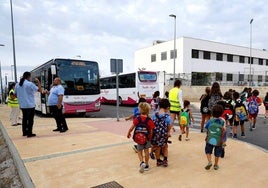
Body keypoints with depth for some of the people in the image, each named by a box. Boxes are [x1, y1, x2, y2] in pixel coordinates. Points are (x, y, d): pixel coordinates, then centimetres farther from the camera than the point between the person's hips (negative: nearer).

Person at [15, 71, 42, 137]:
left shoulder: (17, 85, 7)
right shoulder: (30, 84, -13)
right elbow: (40, 90, -13)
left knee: (24, 118, 17)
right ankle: (29, 133, 3)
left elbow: (15, 94, 13)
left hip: (22, 105, 6)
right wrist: (38, 82, -2)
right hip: (30, 105, -6)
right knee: (30, 119, 1)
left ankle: (24, 132, 23)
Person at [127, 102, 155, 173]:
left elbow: (131, 128, -7)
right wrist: (151, 138, 2)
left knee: (139, 151, 15)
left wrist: (128, 134, 10)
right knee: (146, 151, 16)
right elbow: (151, 131, -13)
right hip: (147, 138, 0)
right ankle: (146, 165, 26)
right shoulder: (149, 120, -14)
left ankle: (142, 162, -7)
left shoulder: (137, 119, -12)